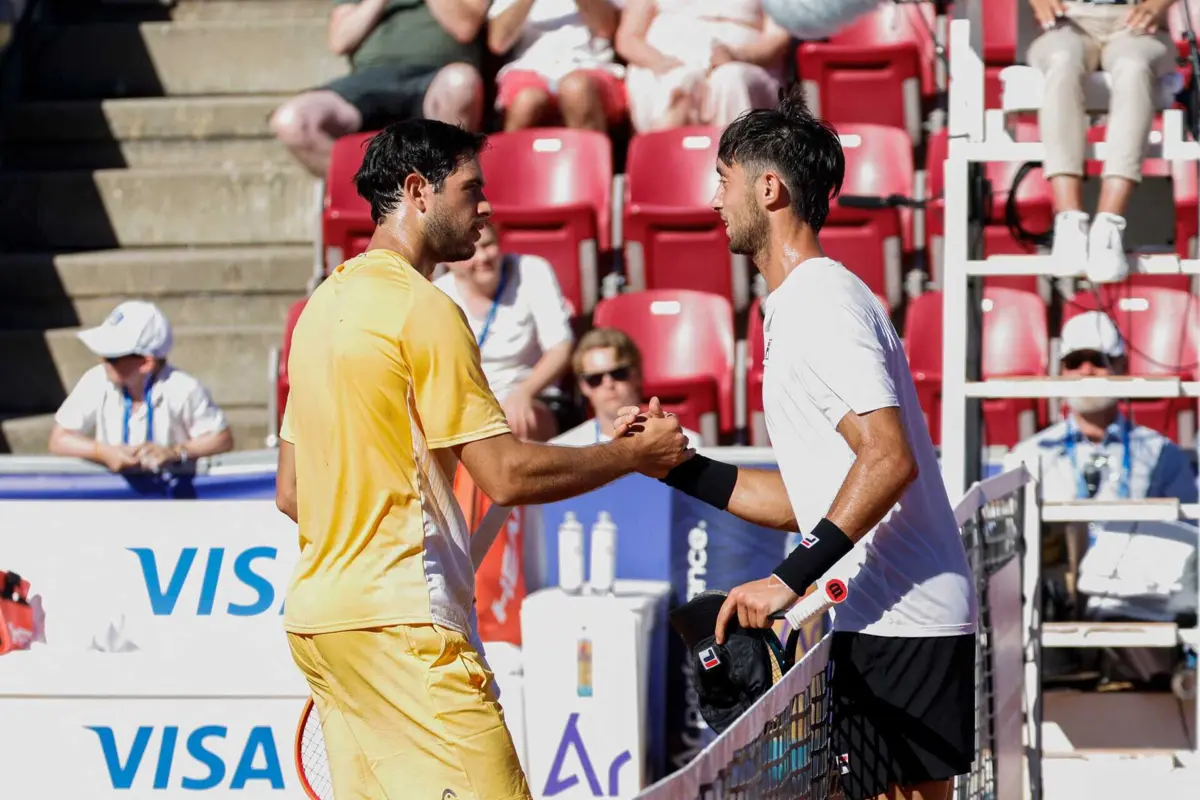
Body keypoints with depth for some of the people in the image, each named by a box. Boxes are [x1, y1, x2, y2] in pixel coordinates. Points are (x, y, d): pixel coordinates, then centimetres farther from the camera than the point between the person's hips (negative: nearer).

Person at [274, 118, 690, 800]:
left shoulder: (326, 302, 16)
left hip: (318, 614, 10)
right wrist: (635, 454, -3)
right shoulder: (422, 308, -11)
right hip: (401, 622, -10)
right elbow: (507, 475, -14)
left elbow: (291, 493, 20)